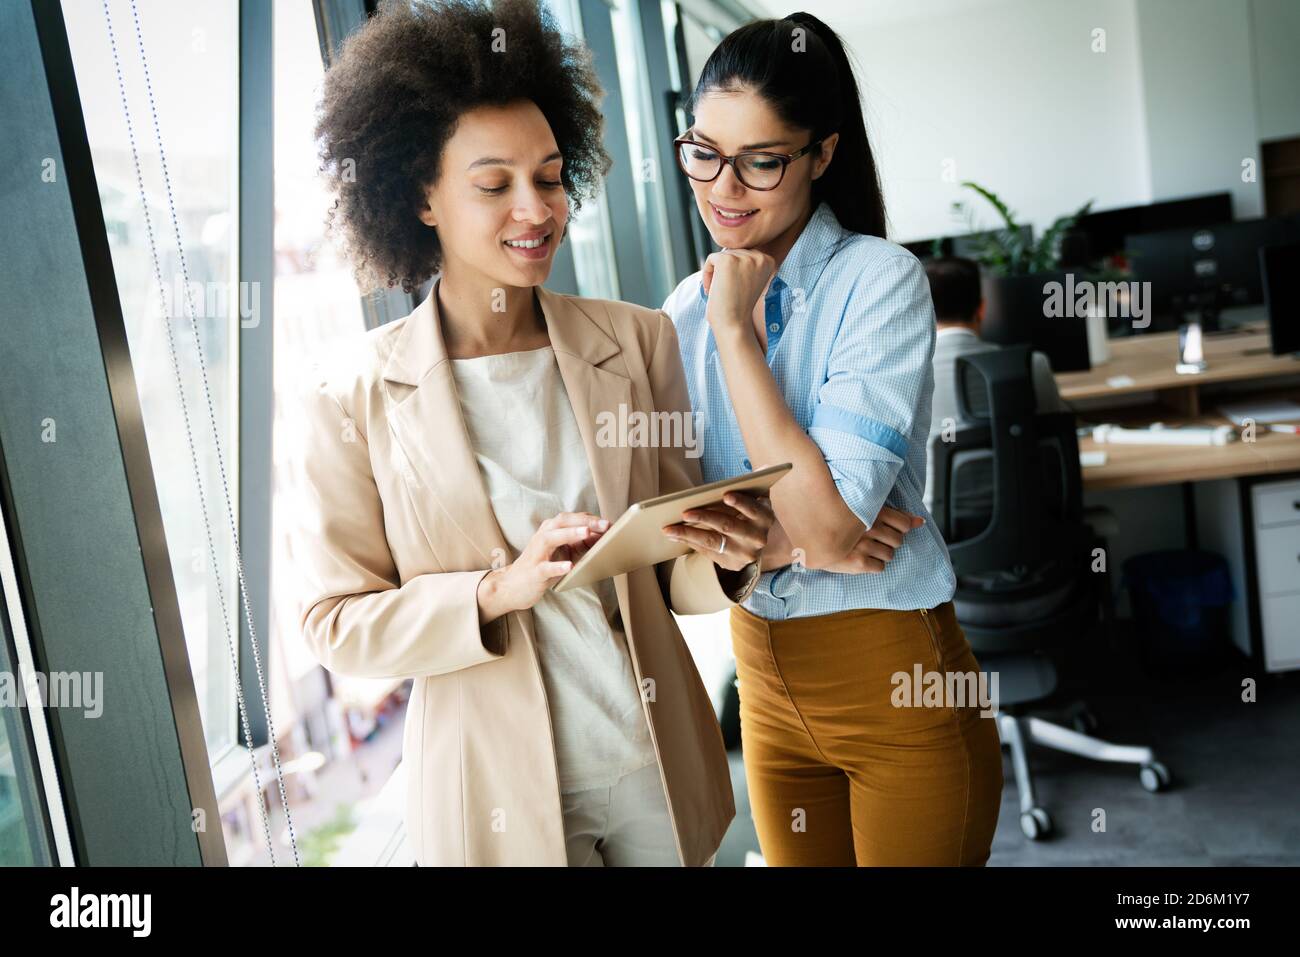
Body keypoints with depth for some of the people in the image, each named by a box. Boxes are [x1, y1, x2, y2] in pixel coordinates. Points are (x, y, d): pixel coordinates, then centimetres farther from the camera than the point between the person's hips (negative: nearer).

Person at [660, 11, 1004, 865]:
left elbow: (826, 527, -25)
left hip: (894, 676, -5)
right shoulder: (688, 310, -1)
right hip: (766, 674, 6)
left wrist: (736, 332, -22)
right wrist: (781, 535, -20)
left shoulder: (879, 281, -16)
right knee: (796, 858, 22)